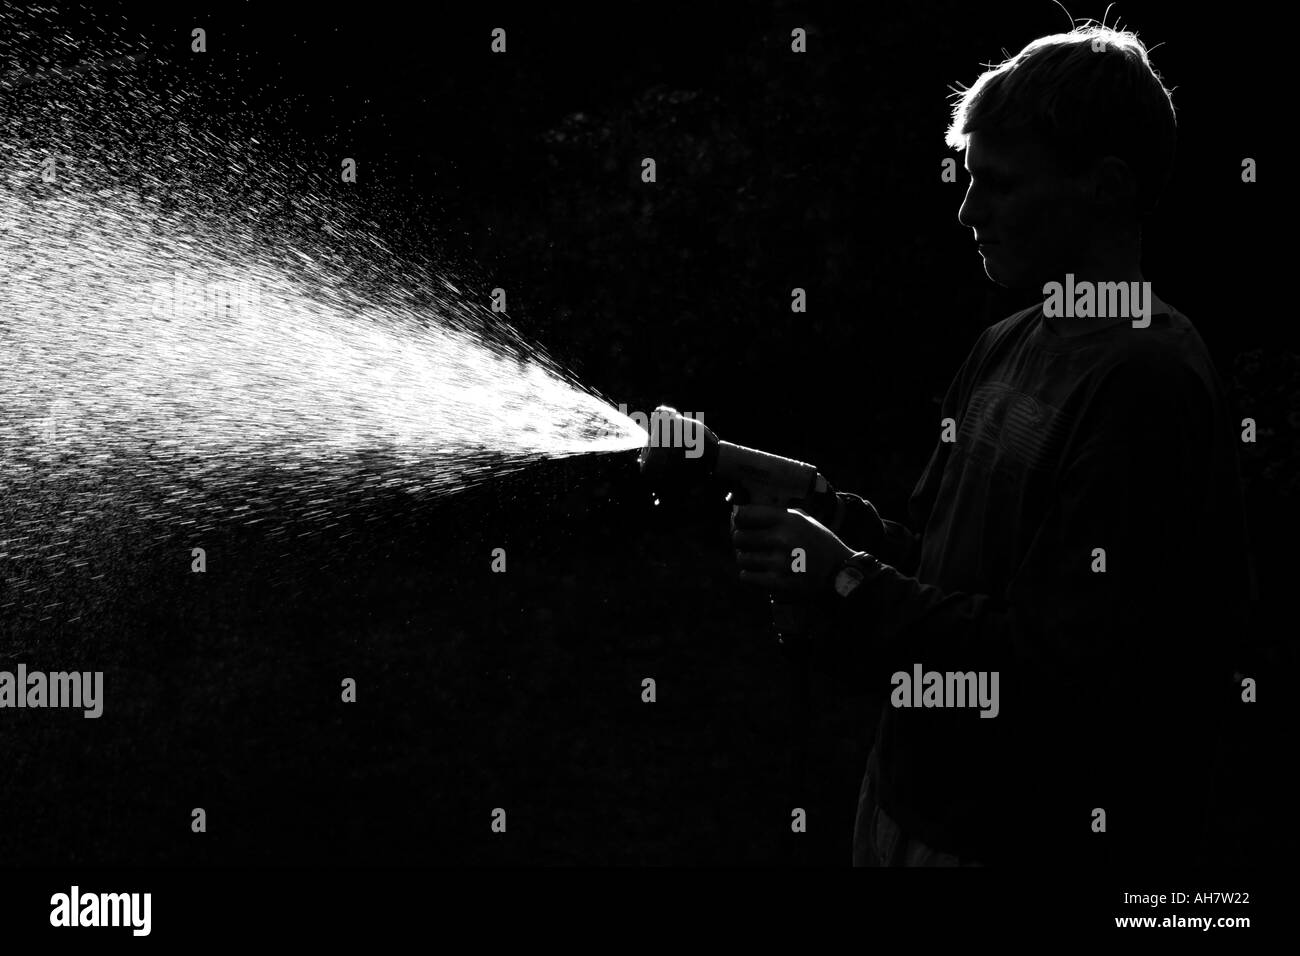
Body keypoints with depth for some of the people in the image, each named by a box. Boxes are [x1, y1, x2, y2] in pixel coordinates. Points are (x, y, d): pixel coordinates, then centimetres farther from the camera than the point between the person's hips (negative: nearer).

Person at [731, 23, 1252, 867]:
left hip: (1041, 836, -7)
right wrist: (832, 518, -7)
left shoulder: (1145, 382, -20)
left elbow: (1061, 667, -23)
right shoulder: (1004, 348, 8)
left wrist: (844, 582, -19)